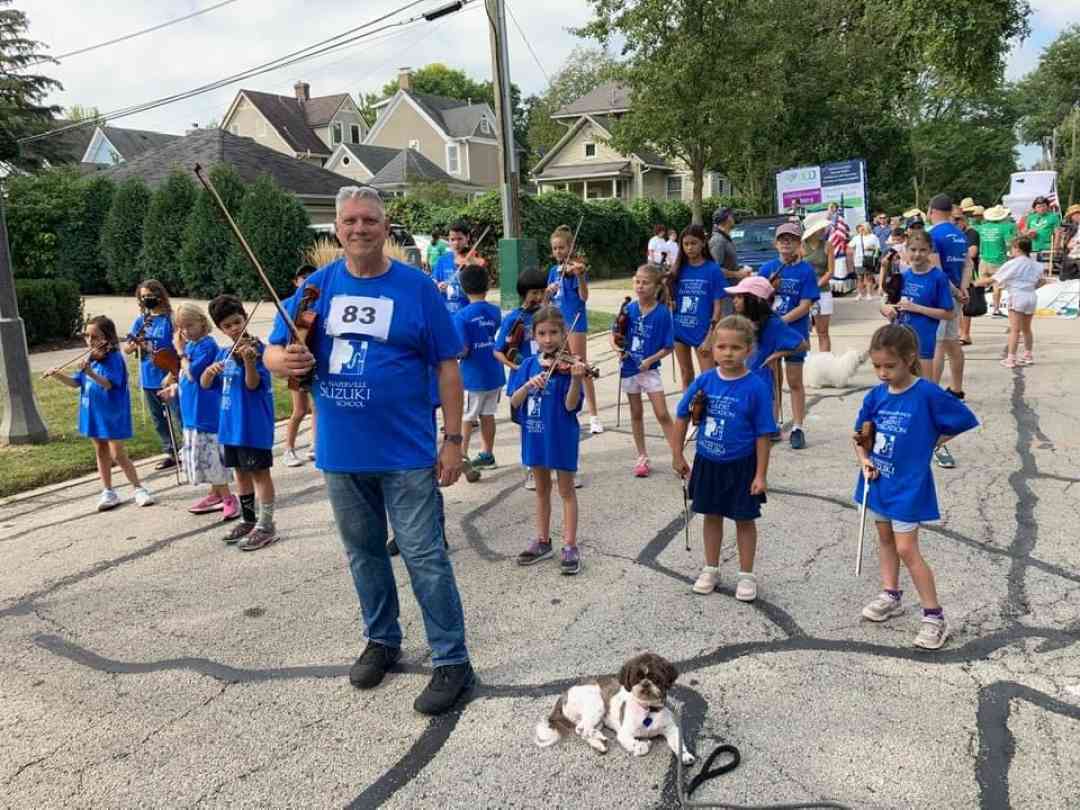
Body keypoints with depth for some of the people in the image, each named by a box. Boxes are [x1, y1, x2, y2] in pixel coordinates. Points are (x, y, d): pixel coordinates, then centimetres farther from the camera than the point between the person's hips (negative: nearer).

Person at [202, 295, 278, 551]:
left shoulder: (256, 348, -11)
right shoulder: (224, 353, 11)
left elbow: (253, 384, -20)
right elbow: (205, 384, 9)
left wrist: (248, 360, -37)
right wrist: (210, 371, -12)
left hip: (254, 422, -8)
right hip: (231, 422, 8)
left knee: (259, 471, -2)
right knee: (240, 471, 15)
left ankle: (266, 526, 4)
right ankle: (248, 520, 27)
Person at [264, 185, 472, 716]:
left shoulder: (417, 288, -5)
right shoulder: (319, 286, 3)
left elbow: (447, 368, -4)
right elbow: (272, 354, 4)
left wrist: (453, 439, -8)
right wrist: (286, 361, -21)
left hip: (407, 452, -4)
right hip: (340, 452, 4)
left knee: (424, 557, -1)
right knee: (364, 553, 18)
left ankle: (452, 661, 11)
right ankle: (382, 641, 37)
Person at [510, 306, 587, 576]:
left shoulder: (567, 366, -10)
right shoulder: (528, 365, 2)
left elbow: (570, 405, -19)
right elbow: (514, 402, -4)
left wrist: (576, 379, -34)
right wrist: (528, 384, -22)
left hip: (562, 436, -4)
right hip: (535, 435, 5)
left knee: (566, 490, 5)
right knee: (542, 489, 16)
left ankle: (570, 546, 11)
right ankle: (543, 541, 28)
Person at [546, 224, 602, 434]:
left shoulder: (577, 266, -5)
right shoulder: (554, 271, 13)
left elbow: (584, 297, -17)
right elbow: (546, 299, 11)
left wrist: (579, 275, -32)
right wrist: (548, 291, -10)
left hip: (575, 321, -6)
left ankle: (594, 416, -5)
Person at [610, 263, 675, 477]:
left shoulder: (663, 313, -12)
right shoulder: (629, 309, -4)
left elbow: (669, 346, -9)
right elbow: (615, 334, 5)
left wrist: (650, 360, -18)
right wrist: (616, 347, -14)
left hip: (649, 369, -3)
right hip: (629, 367, 3)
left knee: (662, 414, -7)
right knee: (636, 414, 13)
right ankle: (642, 457, 25)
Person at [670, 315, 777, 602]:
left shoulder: (756, 387, -16)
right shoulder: (704, 381, -7)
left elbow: (762, 435, -12)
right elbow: (682, 417, 3)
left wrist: (760, 475, -12)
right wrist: (677, 456, 4)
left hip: (742, 465, -3)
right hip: (708, 462, 3)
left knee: (744, 520, 11)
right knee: (712, 516, 17)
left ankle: (746, 575, 27)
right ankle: (711, 570, 34)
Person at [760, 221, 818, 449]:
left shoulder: (806, 270, -7)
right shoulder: (767, 268, 3)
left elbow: (805, 306, -13)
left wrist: (780, 321, -19)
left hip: (794, 333, -3)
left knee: (795, 382, 5)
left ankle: (797, 428, 11)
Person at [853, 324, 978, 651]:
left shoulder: (928, 394, -18)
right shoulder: (876, 396, -2)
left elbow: (967, 422, -10)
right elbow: (860, 434, 10)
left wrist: (930, 444, -7)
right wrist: (864, 460, -7)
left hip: (908, 485, -6)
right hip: (878, 480, 6)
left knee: (907, 550, -4)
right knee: (885, 539, 19)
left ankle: (934, 616, 9)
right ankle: (891, 596, 36)